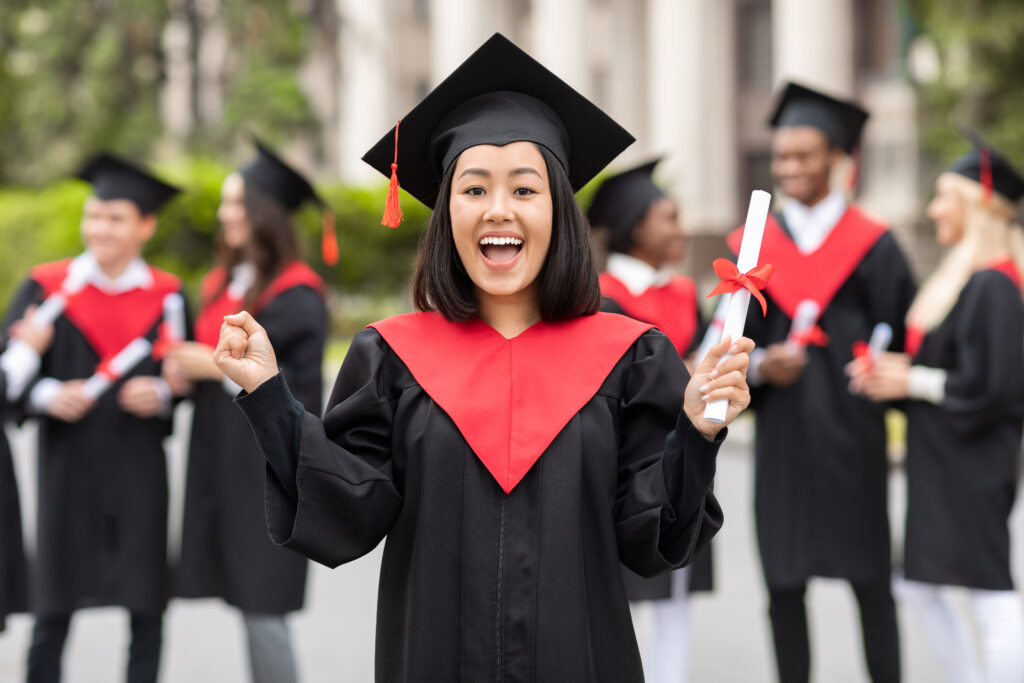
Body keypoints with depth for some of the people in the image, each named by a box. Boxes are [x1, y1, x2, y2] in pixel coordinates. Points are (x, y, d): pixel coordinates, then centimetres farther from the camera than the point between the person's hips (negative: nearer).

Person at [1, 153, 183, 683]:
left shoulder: (167, 296, 5)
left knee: (146, 609, 3)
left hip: (139, 468, 1)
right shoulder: (46, 287, 1)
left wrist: (160, 395, -15)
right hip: (68, 465, -1)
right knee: (54, 608, 4)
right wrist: (47, 396, -20)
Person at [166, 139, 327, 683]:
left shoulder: (296, 295, -12)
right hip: (222, 459, 8)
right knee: (246, 600, 9)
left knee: (261, 606, -6)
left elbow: (302, 389, -16)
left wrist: (219, 367, -17)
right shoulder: (223, 283, 13)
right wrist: (183, 368, 0)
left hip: (268, 464, -8)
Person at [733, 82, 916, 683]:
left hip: (852, 437, -2)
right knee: (784, 587, 3)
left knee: (871, 585, 1)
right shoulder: (755, 248, 9)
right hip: (783, 440, 2)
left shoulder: (873, 247, 3)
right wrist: (761, 365, -12)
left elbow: (903, 340, 3)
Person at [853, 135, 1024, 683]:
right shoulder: (958, 277, 13)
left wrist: (911, 381, -13)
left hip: (974, 466, -11)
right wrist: (893, 369, 2)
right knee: (920, 587, 16)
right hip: (938, 458, 11)